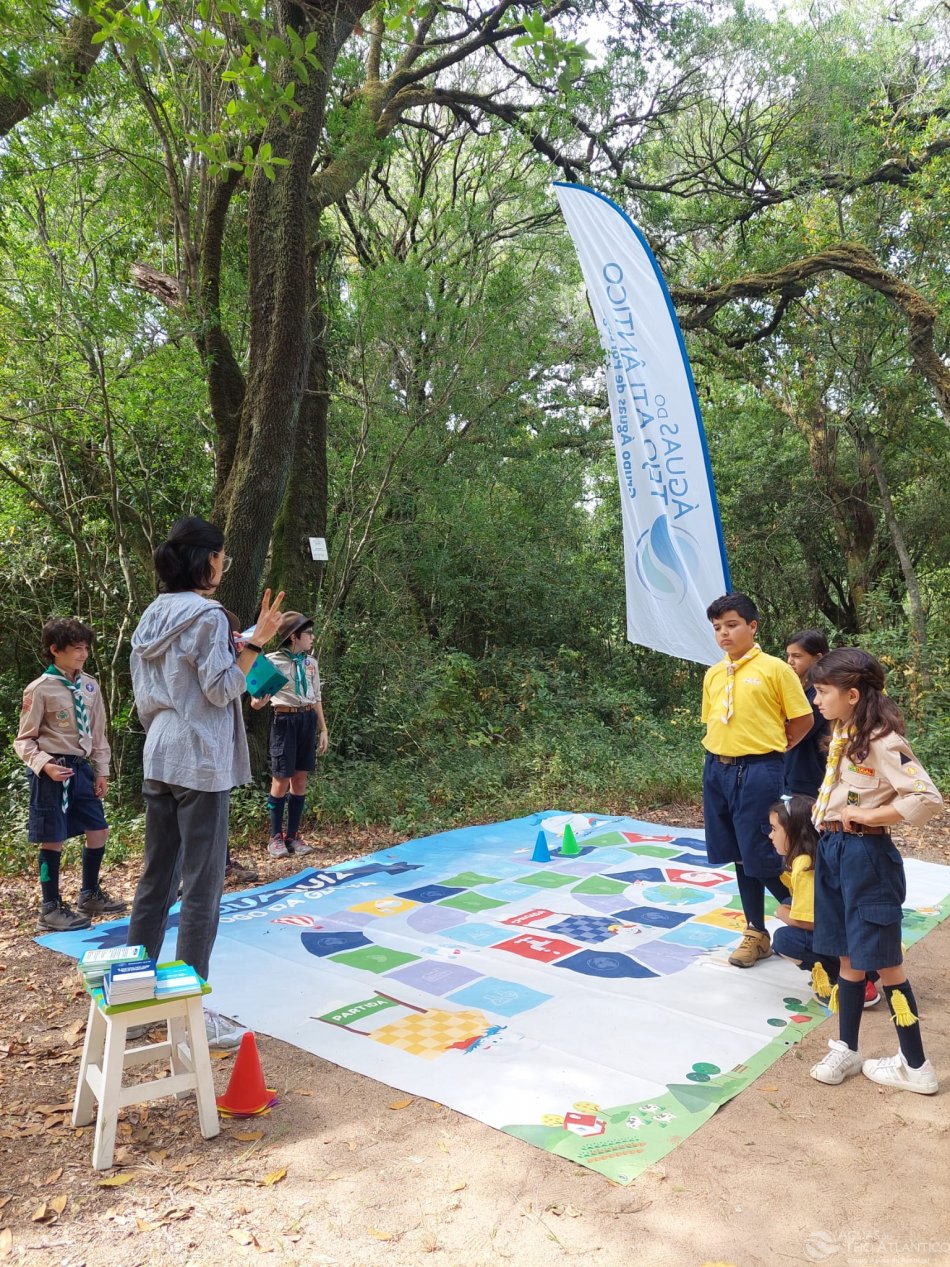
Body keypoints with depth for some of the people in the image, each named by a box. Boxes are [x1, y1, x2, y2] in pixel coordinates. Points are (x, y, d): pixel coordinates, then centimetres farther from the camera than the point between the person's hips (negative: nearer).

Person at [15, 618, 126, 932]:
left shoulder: (90, 685, 6)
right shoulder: (40, 689, -12)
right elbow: (24, 740, -7)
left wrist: (101, 771, 10)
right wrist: (44, 764, -22)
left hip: (82, 767, 6)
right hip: (53, 772, -6)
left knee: (99, 831, 12)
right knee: (54, 839, 2)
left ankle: (89, 895, 33)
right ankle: (50, 909, 19)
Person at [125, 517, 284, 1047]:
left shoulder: (153, 616, 12)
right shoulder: (208, 615, -13)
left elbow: (146, 696, 15)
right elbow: (221, 690, -13)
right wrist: (256, 643, -12)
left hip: (159, 759, 9)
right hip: (200, 763, -9)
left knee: (157, 880, 14)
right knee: (203, 886, -2)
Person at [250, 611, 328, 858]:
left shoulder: (311, 662, 9)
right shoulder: (272, 661, -9)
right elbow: (258, 696, -10)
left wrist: (323, 729, 14)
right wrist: (257, 701, -34)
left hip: (308, 721, 5)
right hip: (285, 721, -5)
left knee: (301, 778, 7)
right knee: (281, 779, -1)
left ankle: (293, 835, 18)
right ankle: (276, 837, 13)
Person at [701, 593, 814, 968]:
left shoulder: (774, 668, -6)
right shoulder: (712, 675, 10)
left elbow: (803, 720, -1)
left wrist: (769, 752, 4)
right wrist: (717, 760, 8)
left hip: (758, 772, -5)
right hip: (717, 770, 6)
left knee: (760, 855, -4)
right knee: (739, 854, 12)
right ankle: (756, 933, 26)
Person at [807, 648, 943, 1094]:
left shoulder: (881, 741, -19)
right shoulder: (842, 735, 7)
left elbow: (928, 798, -26)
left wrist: (870, 815, -19)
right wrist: (828, 839, 4)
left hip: (865, 855, -8)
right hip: (831, 850, 8)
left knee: (883, 960, 5)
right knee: (848, 956, 16)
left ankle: (915, 1067, 20)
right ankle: (846, 1049, 27)